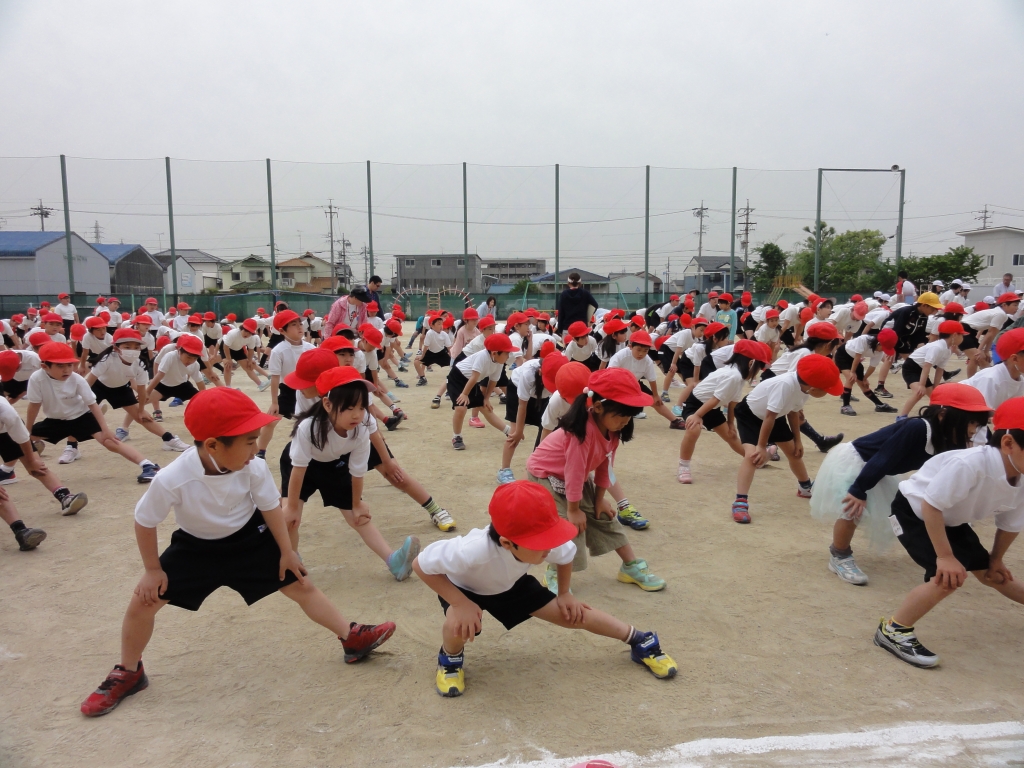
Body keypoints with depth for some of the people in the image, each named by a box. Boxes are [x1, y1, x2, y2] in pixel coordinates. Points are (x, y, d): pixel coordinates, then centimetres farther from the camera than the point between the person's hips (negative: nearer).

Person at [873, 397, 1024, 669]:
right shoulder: (969, 464, -39)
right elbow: (931, 506, -34)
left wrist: (995, 560, 15)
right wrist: (945, 556, -27)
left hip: (951, 520, 8)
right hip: (914, 511, -8)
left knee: (988, 572, 19)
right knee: (949, 576, -22)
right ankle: (893, 630, -10)